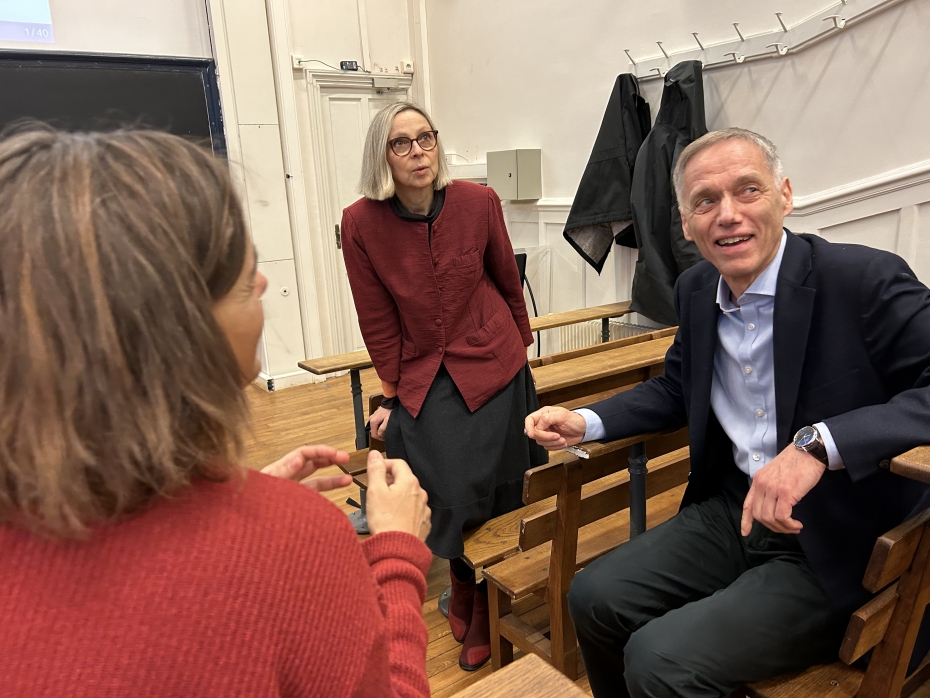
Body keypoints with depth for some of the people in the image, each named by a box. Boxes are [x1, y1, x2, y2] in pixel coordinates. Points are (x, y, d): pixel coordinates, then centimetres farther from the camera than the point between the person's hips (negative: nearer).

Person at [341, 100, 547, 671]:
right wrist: (393, 391, -2)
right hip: (420, 375, 1)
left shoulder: (478, 202, -9)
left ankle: (484, 606, 31)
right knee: (444, 489, -7)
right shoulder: (361, 222, -9)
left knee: (490, 491, 2)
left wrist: (521, 346, 15)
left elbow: (508, 282, 5)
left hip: (490, 366, 0)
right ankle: (464, 582, 29)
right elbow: (378, 320, -4)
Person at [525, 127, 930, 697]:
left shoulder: (866, 281, -18)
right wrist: (585, 424, 1)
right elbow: (677, 390, 15)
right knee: (594, 598, 2)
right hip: (733, 515, 6)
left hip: (840, 547, -6)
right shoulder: (697, 291, 2)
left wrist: (820, 443, -37)